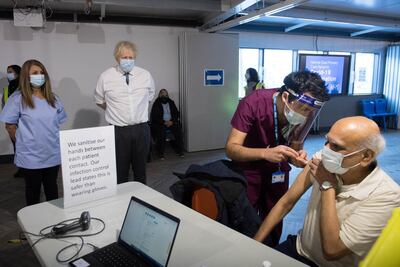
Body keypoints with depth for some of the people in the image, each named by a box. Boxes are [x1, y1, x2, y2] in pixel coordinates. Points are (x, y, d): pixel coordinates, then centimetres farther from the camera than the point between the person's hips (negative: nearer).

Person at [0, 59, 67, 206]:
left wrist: (52, 142, 8)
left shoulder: (53, 98, 5)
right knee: (33, 189, 13)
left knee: (52, 187, 17)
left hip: (53, 154, 4)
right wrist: (24, 142, 1)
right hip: (31, 156, -3)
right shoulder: (18, 98, -7)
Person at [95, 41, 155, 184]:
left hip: (141, 129, 2)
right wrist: (115, 111, 10)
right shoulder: (105, 77, -3)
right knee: (120, 172, 5)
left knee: (141, 169, 14)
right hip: (118, 131, -2)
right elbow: (99, 101, 11)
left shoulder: (146, 75, 2)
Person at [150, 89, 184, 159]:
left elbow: (176, 114, 10)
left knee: (178, 129, -24)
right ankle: (161, 153, -22)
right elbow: (154, 117, -6)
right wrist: (164, 122, -17)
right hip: (160, 123, -3)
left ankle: (179, 150, -14)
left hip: (171, 122, 3)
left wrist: (172, 121, -8)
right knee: (161, 131, -33)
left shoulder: (171, 102, 11)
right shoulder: (156, 104, -1)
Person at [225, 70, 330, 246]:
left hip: (278, 171, 4)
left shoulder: (304, 114, -15)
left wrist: (298, 157, -27)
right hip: (248, 169, -4)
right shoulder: (253, 103, -30)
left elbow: (294, 147, -4)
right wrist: (266, 153, -46)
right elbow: (231, 149, -30)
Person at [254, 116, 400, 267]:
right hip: (299, 248, 4)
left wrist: (327, 186, -24)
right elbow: (286, 202, -6)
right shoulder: (323, 160, -13)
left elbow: (331, 251, -25)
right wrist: (255, 243, -9)